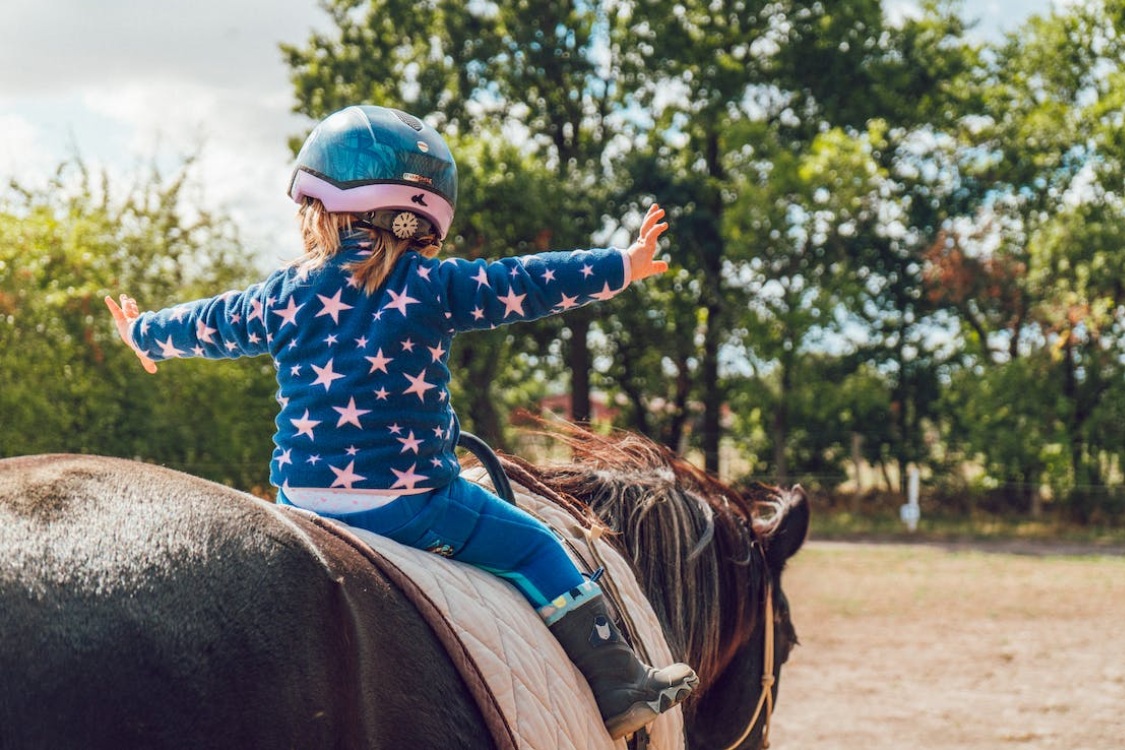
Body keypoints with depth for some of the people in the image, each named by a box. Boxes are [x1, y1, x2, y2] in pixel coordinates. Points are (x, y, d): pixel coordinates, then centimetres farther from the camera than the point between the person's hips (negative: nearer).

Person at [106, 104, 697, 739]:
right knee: (533, 545, 8)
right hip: (410, 500, -4)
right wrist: (622, 266, 4)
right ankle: (620, 689, 7)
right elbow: (528, 285, -4)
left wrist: (144, 333, 43)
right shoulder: (434, 286, -6)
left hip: (302, 497, 4)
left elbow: (210, 326, 23)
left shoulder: (285, 295, 7)